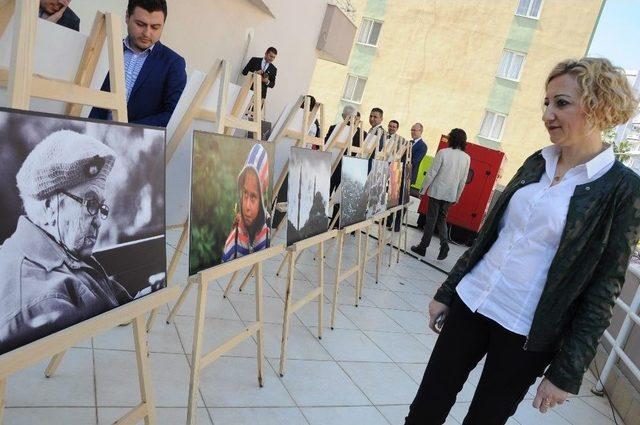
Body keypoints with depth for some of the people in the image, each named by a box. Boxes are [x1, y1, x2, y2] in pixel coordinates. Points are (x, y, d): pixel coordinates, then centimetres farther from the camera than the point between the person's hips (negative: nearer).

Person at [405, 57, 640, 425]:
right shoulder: (537, 162, 5)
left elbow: (604, 288, -10)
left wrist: (567, 371, -9)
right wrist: (447, 291, 12)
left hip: (526, 332, -4)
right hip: (471, 302, 5)